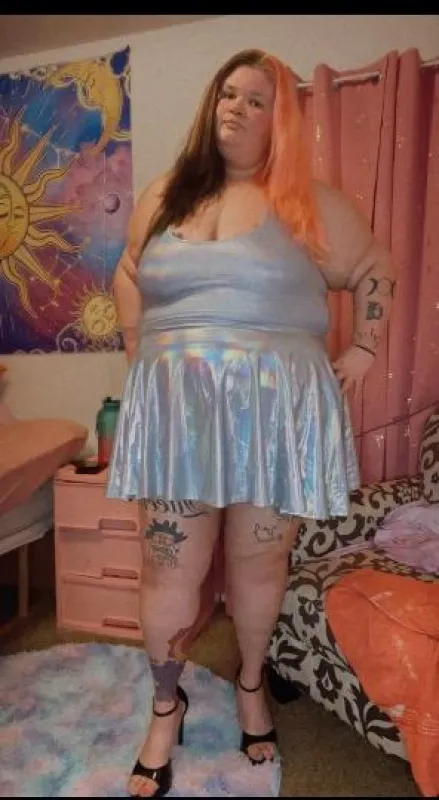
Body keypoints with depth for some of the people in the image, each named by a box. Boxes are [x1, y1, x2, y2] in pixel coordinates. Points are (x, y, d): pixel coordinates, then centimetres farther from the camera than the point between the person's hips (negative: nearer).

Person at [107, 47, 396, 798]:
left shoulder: (307, 203, 5)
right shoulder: (163, 196, 12)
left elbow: (375, 270, 13)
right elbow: (128, 277, 24)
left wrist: (361, 352, 6)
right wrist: (141, 358, 13)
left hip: (275, 410, -1)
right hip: (176, 410, 2)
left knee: (258, 564, 11)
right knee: (169, 573, 5)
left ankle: (250, 684, 40)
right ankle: (166, 708, 31)